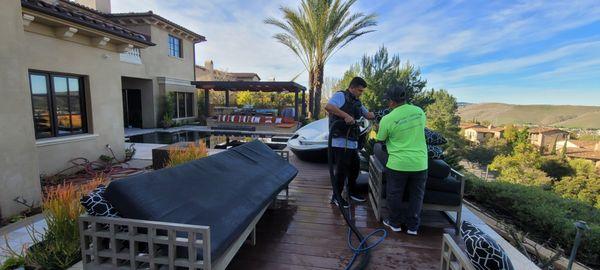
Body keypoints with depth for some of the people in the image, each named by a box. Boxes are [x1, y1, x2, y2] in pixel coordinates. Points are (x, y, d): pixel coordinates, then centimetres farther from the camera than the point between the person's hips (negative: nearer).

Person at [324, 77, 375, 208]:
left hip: (353, 142, 9)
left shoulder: (357, 102, 20)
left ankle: (352, 192, 39)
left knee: (355, 167, 19)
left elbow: (367, 115, 28)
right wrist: (346, 116, -32)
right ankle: (336, 197, 16)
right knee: (341, 170, 0)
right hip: (341, 142, -9)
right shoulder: (340, 95, -8)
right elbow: (328, 107, -27)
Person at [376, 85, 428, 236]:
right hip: (420, 163, 4)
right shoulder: (419, 111, -1)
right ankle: (412, 226, 27)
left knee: (395, 194, 15)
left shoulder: (387, 119, -14)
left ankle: (395, 223, 29)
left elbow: (380, 140, 1)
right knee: (416, 195, 17)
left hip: (398, 164, -3)